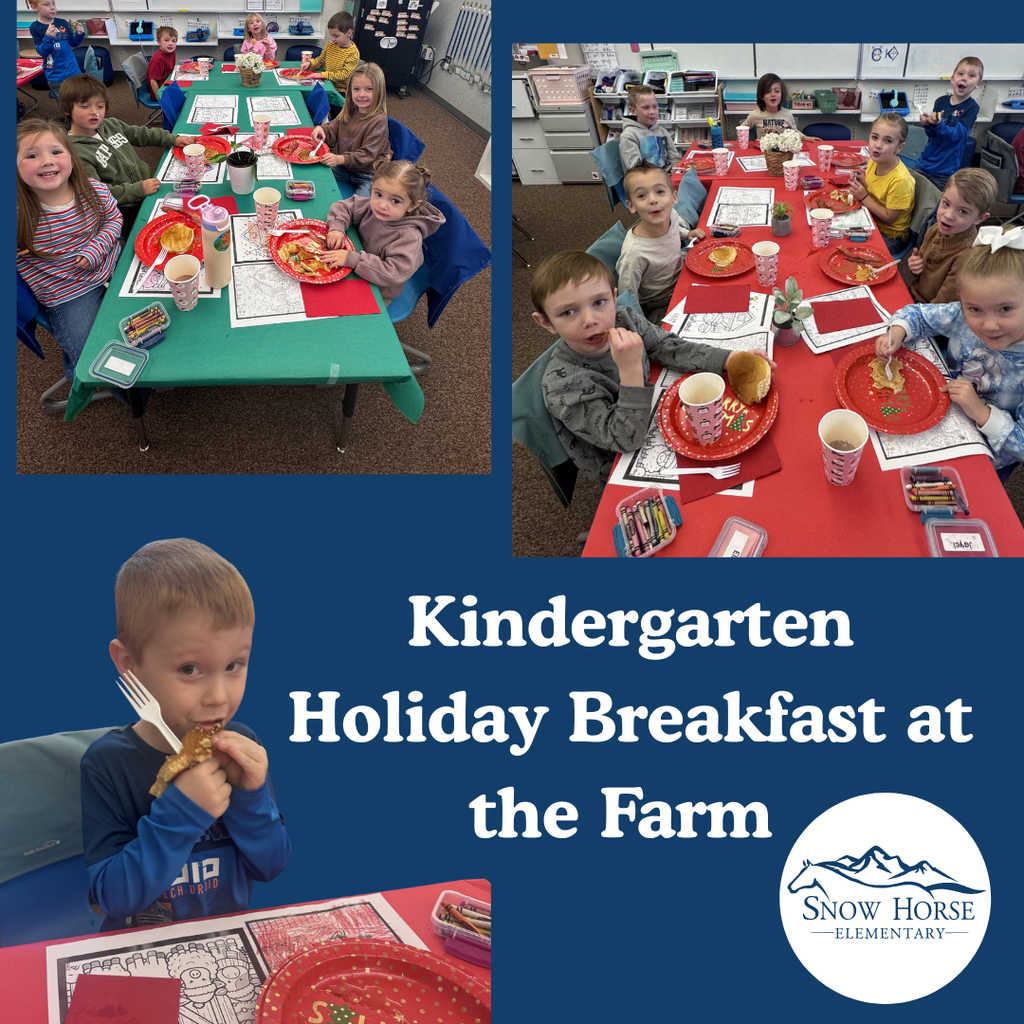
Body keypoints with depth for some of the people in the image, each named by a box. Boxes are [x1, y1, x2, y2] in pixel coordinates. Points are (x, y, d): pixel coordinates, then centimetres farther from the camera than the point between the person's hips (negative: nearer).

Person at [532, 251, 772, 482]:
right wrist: (631, 370, -46)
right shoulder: (562, 384, -36)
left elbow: (668, 347, -4)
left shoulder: (622, 319, -16)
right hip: (617, 466, -6)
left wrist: (732, 360, -18)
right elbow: (625, 440, -35)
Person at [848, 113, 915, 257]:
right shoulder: (874, 162, -6)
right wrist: (863, 184, -11)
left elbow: (889, 217, -20)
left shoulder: (900, 180, -28)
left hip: (890, 235, -7)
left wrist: (864, 197, -21)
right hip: (872, 223, 7)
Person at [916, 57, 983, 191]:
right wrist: (927, 124, -18)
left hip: (945, 170, -4)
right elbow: (931, 134, 5)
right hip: (924, 163, 4)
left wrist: (938, 124, -37)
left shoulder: (971, 107, -8)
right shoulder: (941, 101, 3)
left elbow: (956, 134, -19)